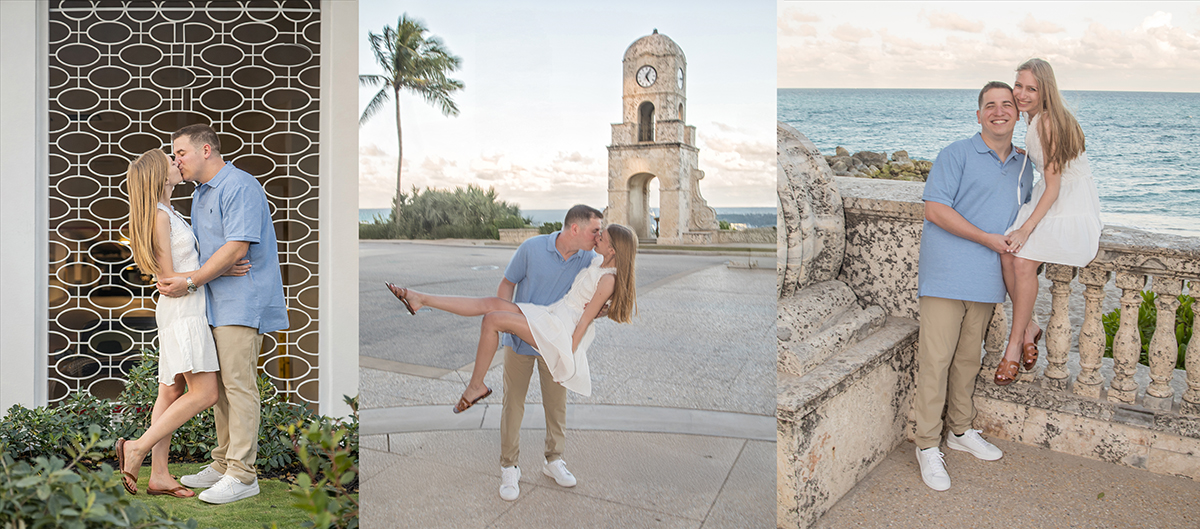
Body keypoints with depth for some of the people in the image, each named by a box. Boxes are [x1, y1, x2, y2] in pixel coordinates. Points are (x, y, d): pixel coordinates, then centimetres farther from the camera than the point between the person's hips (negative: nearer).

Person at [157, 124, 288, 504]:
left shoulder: (239, 187, -13)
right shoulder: (200, 194, 20)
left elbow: (237, 247, -20)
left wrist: (189, 282, -17)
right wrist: (173, 277, 9)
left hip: (242, 303, -10)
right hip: (215, 303, 10)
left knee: (238, 385, -8)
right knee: (220, 386, 13)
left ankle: (242, 474, -3)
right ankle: (222, 464, 23)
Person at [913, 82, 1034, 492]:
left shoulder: (1023, 167, 16)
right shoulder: (957, 154, -4)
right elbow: (935, 210, -14)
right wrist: (988, 239, -14)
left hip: (986, 277, 6)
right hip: (946, 273, -6)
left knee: (968, 359, 15)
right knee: (935, 359, -5)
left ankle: (961, 430, 31)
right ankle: (928, 445, 4)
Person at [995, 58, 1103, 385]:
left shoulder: (1048, 122, -20)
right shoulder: (1033, 119, 8)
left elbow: (1053, 187, -20)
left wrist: (1027, 228, -22)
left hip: (1072, 204, -8)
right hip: (1046, 198, 8)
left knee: (1024, 260, -24)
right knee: (1007, 255, -16)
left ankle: (1015, 343, -10)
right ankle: (1029, 327, -1)